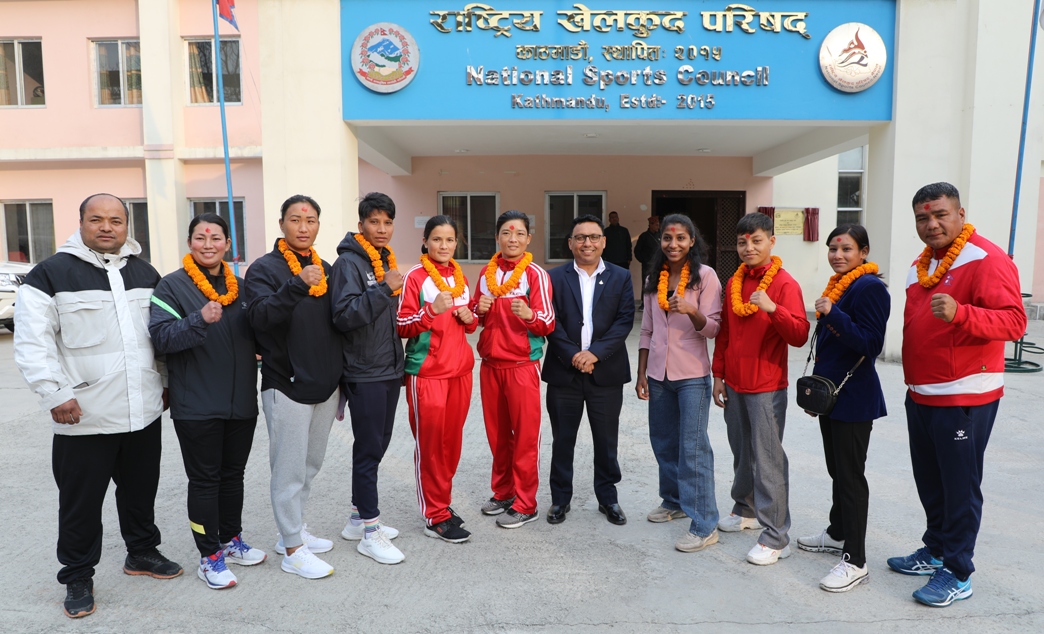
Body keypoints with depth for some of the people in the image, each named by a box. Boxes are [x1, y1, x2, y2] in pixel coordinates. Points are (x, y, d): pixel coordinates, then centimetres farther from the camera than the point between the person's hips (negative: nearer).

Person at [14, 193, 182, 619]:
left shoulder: (145, 273, 10)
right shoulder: (51, 273, -5)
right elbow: (32, 342, -8)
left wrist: (167, 382, 15)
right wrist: (54, 394, -15)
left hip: (144, 412, 4)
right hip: (84, 417, -4)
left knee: (141, 489, 18)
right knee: (81, 501, 7)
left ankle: (142, 552, 37)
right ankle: (78, 577, 25)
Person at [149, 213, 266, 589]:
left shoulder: (240, 287, 11)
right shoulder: (173, 286, -5)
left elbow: (256, 335, 19)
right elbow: (160, 337, -16)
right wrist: (200, 319, -32)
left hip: (241, 403, 5)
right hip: (197, 407, -5)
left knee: (233, 475, 16)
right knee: (204, 480, 4)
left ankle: (231, 540, 32)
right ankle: (209, 556, 16)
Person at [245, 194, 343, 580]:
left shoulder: (325, 269, 11)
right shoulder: (264, 269, -7)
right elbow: (260, 317, -23)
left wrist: (338, 377, 12)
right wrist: (298, 285, -37)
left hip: (326, 385, 7)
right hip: (287, 386, -6)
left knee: (310, 465, 17)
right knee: (289, 470, 2)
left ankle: (294, 530, 32)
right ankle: (292, 549, 14)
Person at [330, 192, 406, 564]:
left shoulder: (385, 260, 14)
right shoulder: (349, 262, -12)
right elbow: (343, 316, -23)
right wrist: (384, 289, -28)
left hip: (389, 369, 8)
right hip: (365, 374, -8)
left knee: (377, 446, 14)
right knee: (368, 449, -1)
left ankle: (359, 518, 28)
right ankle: (369, 532, 11)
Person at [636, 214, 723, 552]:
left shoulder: (705, 275, -6)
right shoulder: (653, 280, 9)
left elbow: (713, 329, -9)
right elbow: (647, 331, 12)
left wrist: (691, 310, -28)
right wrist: (641, 374, 9)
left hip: (692, 375, -5)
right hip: (658, 373, 6)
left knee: (693, 447, -5)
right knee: (663, 442, 15)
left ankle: (704, 525, 3)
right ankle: (674, 500, 35)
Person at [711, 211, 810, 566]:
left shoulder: (784, 284, -9)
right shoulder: (733, 284, 10)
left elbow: (799, 336, -17)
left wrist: (773, 308, -31)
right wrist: (718, 375, 14)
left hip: (767, 387, -6)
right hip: (734, 385, 6)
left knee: (769, 460, -4)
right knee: (742, 452, 18)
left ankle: (776, 538, 4)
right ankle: (746, 510, 36)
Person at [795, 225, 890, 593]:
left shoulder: (870, 288, -15)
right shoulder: (836, 286, 12)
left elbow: (871, 344, -22)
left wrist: (832, 314, -30)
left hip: (854, 398, -9)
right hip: (830, 393, 9)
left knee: (851, 475, -4)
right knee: (837, 469, 20)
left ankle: (855, 561, 5)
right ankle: (838, 534, 36)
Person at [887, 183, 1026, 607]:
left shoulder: (986, 259, -12)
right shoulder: (920, 266, 13)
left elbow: (1013, 321, -22)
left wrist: (959, 313, -39)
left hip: (964, 399, -8)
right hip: (920, 396, 8)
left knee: (960, 487, 2)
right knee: (929, 481, 17)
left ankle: (957, 575, 14)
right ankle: (935, 551, 33)